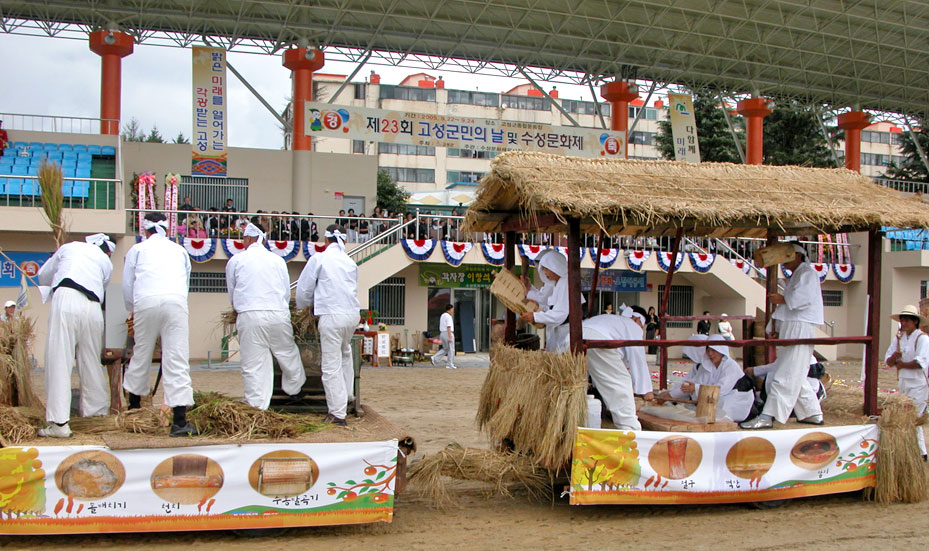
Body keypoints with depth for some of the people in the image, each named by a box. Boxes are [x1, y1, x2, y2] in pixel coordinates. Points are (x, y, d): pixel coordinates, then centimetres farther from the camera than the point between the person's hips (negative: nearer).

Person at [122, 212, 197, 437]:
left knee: (141, 355, 16)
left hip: (146, 302, 0)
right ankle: (179, 421, -12)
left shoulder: (138, 249, 20)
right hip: (176, 302, 0)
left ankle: (134, 406, 32)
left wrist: (132, 310, 38)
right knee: (177, 360, -5)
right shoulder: (180, 250, 26)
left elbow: (127, 285, 19)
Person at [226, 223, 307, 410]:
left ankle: (257, 407, 1)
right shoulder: (278, 260, 12)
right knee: (288, 353, 20)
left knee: (253, 365, 0)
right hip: (278, 315, 2)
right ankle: (295, 388, 36)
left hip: (249, 316, -2)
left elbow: (231, 292, 17)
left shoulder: (235, 261, 7)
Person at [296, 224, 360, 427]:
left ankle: (338, 414, -1)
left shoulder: (318, 259, -1)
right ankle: (348, 394, 37)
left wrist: (305, 306, 26)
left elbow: (304, 289, 3)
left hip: (331, 315, -6)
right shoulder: (350, 262, 12)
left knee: (331, 366, -2)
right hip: (352, 313, 6)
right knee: (345, 352, 31)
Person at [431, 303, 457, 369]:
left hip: (442, 334, 9)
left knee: (445, 349, 17)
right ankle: (450, 365, 3)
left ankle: (434, 358, 1)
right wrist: (450, 337, -22)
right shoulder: (448, 317, -15)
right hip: (448, 334, -9)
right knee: (451, 350, 1)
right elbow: (449, 328, -21)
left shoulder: (442, 316, 14)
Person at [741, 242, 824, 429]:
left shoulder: (807, 273, -6)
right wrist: (775, 327, 14)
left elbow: (804, 297, -25)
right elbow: (786, 307, 26)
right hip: (790, 330, 11)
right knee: (794, 377, 14)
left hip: (800, 330, -11)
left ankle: (767, 417, -16)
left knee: (785, 376, -13)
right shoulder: (794, 276, 26)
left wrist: (782, 299, -12)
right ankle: (813, 413, 21)